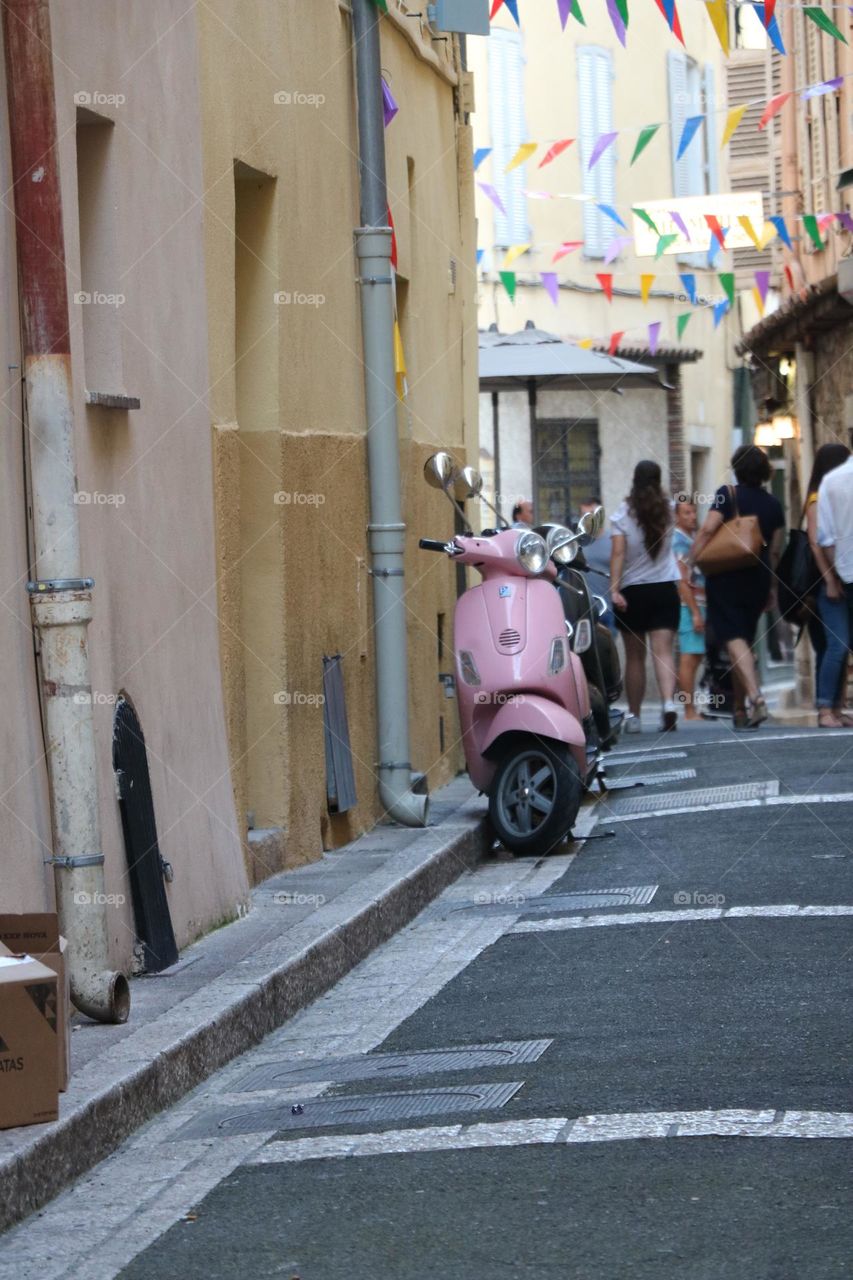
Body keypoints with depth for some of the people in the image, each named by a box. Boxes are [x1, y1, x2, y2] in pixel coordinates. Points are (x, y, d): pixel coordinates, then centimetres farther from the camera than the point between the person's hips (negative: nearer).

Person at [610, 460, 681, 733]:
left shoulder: (623, 514, -5)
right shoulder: (667, 509, 3)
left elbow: (618, 553, -14)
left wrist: (614, 588, -18)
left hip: (633, 591, -1)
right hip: (665, 589, 1)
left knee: (634, 656, 7)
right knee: (663, 651, -8)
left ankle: (634, 715, 12)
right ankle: (668, 702, -30)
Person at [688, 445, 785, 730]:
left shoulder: (728, 495, -7)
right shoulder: (773, 504, 7)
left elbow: (709, 528, -19)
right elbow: (775, 551, 9)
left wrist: (690, 563, -14)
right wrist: (770, 587, 17)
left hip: (725, 578, -5)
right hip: (757, 579, 5)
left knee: (734, 639, -10)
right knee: (745, 641, 15)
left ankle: (754, 696, -30)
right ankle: (741, 710, 18)